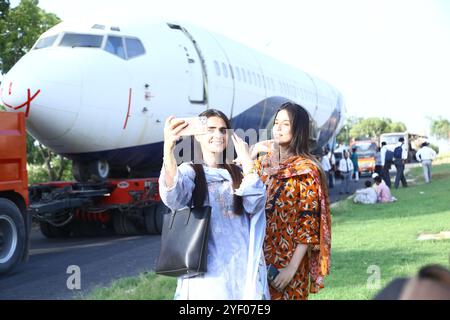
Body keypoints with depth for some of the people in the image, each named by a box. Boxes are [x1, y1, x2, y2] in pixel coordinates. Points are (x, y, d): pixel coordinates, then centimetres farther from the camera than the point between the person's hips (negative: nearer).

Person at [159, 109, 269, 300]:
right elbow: (174, 199, -25)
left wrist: (247, 162, -6)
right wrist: (168, 149, -39)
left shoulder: (236, 173, 12)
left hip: (243, 266, 4)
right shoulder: (189, 171, -2)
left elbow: (254, 205, -5)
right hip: (206, 267, -4)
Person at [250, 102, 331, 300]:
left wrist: (292, 267, -16)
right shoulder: (262, 163, 7)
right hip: (258, 258, 5)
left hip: (286, 262, -5)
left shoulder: (306, 170, -9)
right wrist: (249, 156, -3)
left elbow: (309, 224, -12)